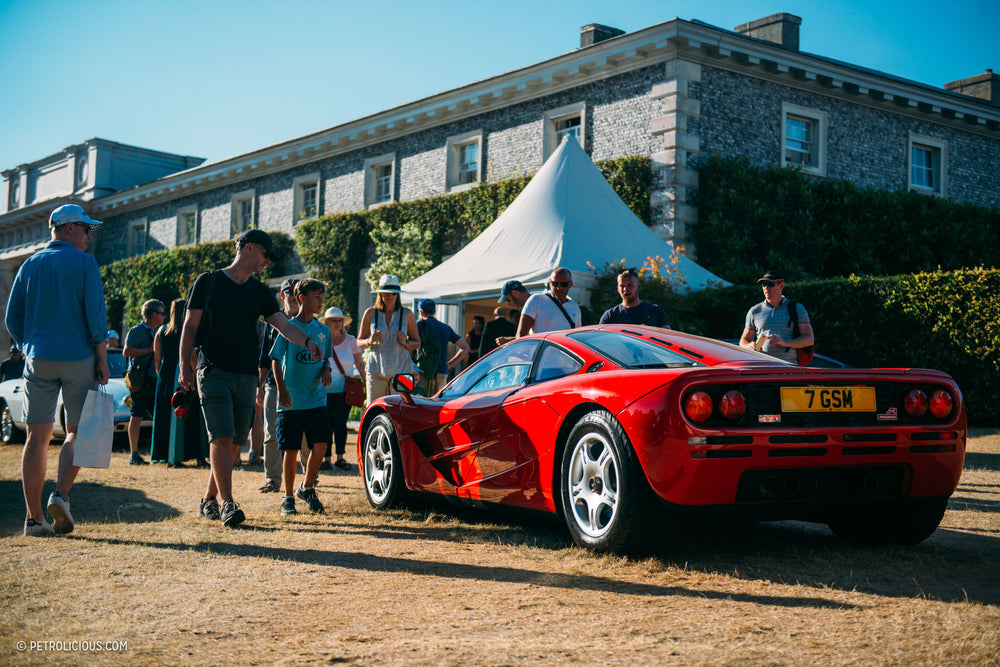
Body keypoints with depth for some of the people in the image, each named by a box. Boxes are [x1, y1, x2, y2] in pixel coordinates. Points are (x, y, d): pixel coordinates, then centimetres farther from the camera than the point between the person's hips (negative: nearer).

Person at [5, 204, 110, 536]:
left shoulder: (30, 265, 11)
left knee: (38, 436, 3)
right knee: (77, 432, 8)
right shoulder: (84, 263, -3)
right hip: (78, 359, -4)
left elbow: (12, 318, 12)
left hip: (38, 359, 4)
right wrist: (103, 359, -6)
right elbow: (95, 314, -11)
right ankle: (61, 494, -12)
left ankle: (34, 517, 1)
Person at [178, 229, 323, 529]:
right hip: (214, 372, -4)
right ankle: (227, 504, -13)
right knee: (222, 437, -13)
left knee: (230, 441, 6)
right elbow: (190, 326, 3)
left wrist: (307, 340, -16)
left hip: (246, 376, 5)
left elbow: (283, 324, 3)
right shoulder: (208, 282, 4)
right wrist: (185, 366, -6)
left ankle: (209, 500, 20)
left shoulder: (260, 291, 15)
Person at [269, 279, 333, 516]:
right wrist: (282, 390, -16)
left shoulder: (323, 330, 10)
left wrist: (326, 371, -2)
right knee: (291, 450, 0)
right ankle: (288, 498, 13)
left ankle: (307, 488, 17)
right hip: (292, 401, -4)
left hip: (317, 399, 4)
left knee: (320, 445, -5)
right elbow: (275, 360, -5)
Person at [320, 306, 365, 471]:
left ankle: (340, 457, 5)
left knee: (340, 423, -6)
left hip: (344, 390, 0)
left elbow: (359, 363, 11)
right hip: (325, 391, 0)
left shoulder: (350, 340, 6)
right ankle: (327, 459, 5)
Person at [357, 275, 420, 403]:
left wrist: (405, 342, -8)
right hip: (376, 370, 1)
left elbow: (417, 343, 12)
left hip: (402, 370, -1)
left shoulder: (407, 314, 6)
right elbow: (359, 342, 13)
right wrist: (370, 341, -9)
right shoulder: (371, 313, 7)